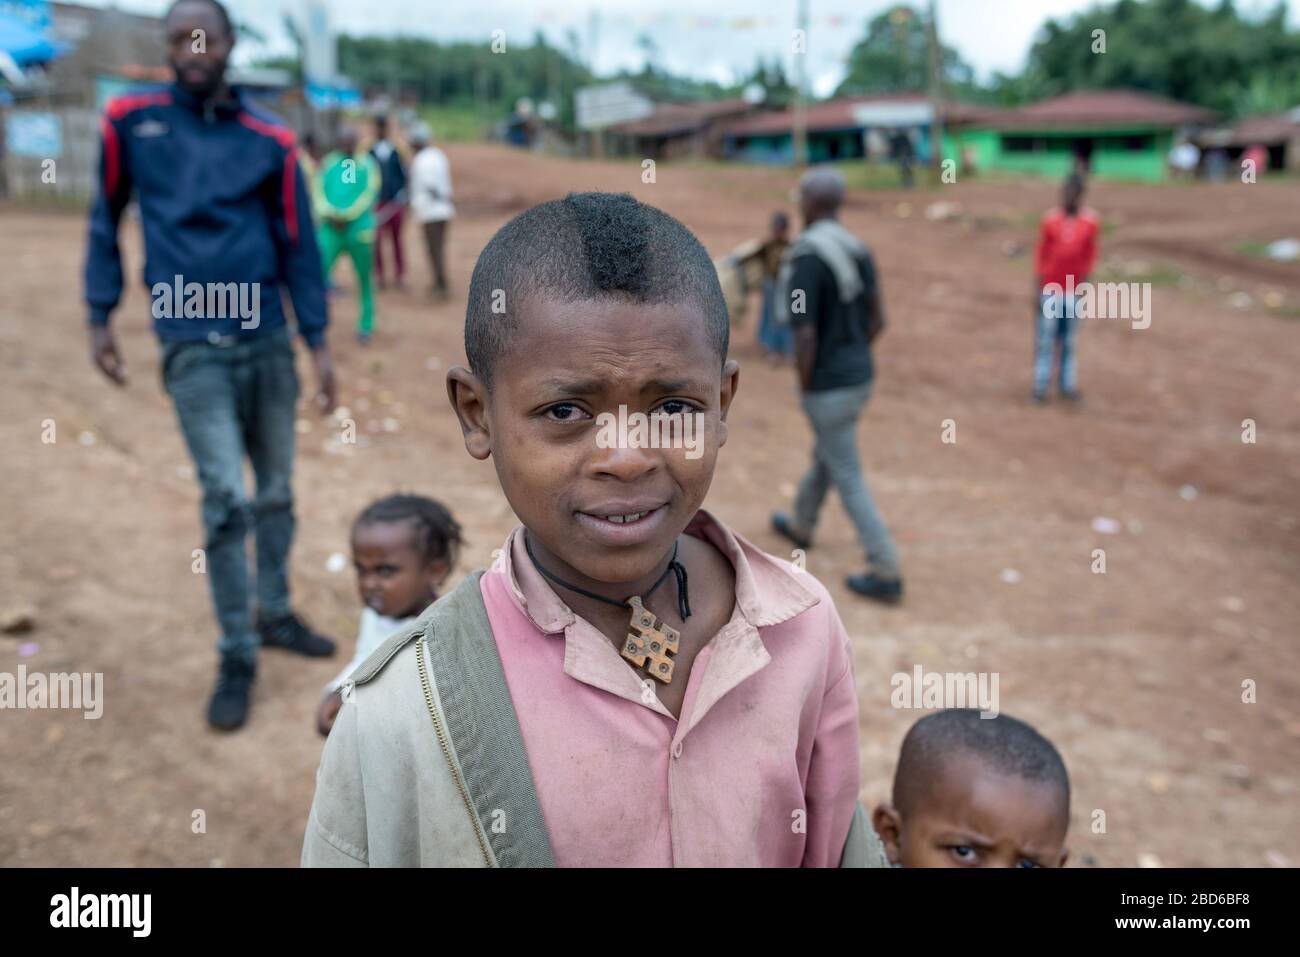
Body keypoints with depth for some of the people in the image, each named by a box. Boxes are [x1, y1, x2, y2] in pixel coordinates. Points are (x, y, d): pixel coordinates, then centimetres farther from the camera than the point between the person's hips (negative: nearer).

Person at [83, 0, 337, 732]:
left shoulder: (269, 139, 3)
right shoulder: (131, 121, 2)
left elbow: (298, 243, 5)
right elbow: (107, 219, 11)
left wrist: (319, 343, 2)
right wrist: (101, 317, 6)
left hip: (268, 340, 2)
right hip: (194, 347, -2)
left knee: (277, 493, 10)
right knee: (227, 500, -8)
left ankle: (275, 614, 30)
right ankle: (238, 657, 5)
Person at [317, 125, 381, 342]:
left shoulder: (367, 164, 4)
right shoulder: (327, 163, 11)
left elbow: (369, 195, -6)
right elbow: (319, 194, 6)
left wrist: (347, 216, -13)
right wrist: (330, 215, -11)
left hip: (359, 229, -1)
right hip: (331, 229, 1)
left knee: (364, 280, 6)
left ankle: (366, 326, 18)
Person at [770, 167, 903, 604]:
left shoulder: (803, 259, -24)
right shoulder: (858, 250, 3)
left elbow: (805, 338, -26)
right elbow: (878, 319, 10)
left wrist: (806, 390, -11)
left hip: (828, 388, -9)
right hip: (860, 377, 9)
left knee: (849, 481, 3)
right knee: (824, 455, 29)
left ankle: (886, 575, 9)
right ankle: (800, 526, 53)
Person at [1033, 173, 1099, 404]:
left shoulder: (1091, 221, -2)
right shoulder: (1050, 220, -4)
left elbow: (1091, 252, 7)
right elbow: (1040, 253, 1)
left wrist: (1086, 276, -4)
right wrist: (1038, 287, -2)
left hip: (1074, 289, 1)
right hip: (1050, 289, -1)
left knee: (1070, 337, 9)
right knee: (1045, 337, 1)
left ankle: (1068, 384, 15)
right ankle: (1040, 385, 5)